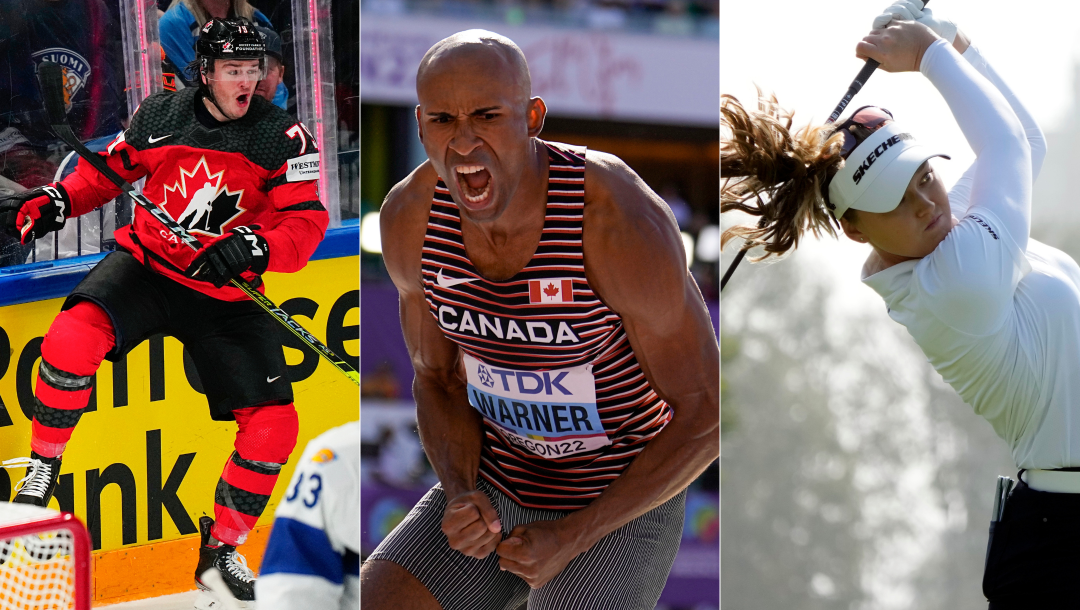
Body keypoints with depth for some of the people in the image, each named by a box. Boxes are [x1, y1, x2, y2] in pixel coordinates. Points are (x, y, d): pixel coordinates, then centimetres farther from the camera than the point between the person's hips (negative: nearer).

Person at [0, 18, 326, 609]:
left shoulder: (282, 136, -8)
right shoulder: (158, 116, -3)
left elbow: (306, 221, -13)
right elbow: (106, 170, 13)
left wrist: (257, 247, -32)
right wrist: (52, 202, -2)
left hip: (227, 296, 0)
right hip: (145, 268, 0)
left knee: (273, 425, -8)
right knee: (72, 338, -30)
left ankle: (221, 545, 12)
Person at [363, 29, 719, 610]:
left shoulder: (625, 222, -31)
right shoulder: (409, 215, -14)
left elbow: (711, 412, -21)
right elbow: (438, 377, 3)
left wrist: (571, 538, -22)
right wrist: (462, 500, -18)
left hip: (622, 505, -5)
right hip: (497, 488, 5)